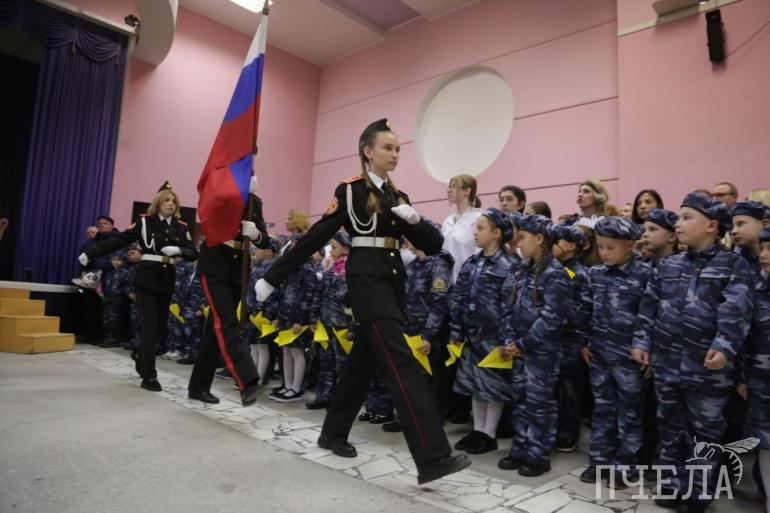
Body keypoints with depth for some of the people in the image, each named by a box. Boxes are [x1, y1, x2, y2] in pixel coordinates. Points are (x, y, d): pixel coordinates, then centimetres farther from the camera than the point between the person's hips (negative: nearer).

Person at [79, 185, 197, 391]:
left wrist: (178, 250, -19)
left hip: (168, 279, 3)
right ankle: (149, 376, 3)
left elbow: (193, 254, 0)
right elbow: (119, 240, -4)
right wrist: (90, 253, -11)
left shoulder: (181, 227, 7)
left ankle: (140, 356, 40)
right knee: (150, 326, -5)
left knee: (161, 328, 9)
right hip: (146, 277, -3)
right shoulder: (145, 221, 0)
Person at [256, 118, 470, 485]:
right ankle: (432, 458, -13)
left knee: (365, 359, 13)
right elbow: (316, 237, -5)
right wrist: (273, 278, -6)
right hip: (366, 277, -7)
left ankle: (333, 433, 30)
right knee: (400, 362, -14)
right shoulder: (351, 189, -2)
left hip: (392, 278, 8)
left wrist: (414, 220, -8)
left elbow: (431, 246, 12)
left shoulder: (397, 195, 16)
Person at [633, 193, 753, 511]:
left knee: (705, 433, 10)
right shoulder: (668, 266, 11)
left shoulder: (733, 265, -3)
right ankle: (671, 486, 31)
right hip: (666, 365, 5)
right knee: (670, 429, 16)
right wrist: (642, 342, 6)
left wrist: (724, 348, -26)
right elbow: (649, 308, 12)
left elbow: (736, 312, -15)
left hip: (707, 368, -4)